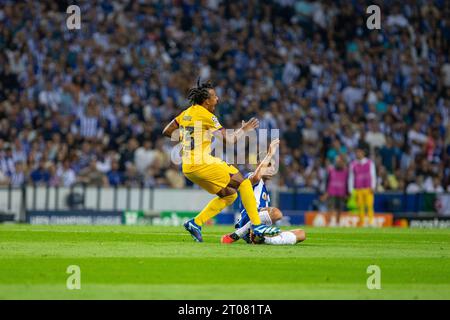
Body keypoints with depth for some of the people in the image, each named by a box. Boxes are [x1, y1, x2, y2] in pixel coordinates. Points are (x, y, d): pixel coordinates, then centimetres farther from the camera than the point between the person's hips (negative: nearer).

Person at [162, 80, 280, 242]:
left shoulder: (186, 113, 15)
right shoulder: (206, 116, -10)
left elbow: (166, 132, 19)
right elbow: (229, 139, -13)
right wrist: (244, 129, 3)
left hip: (187, 167, 9)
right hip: (202, 163, -9)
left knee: (229, 195, 16)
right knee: (243, 182, -5)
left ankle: (195, 223, 8)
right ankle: (257, 225, -10)